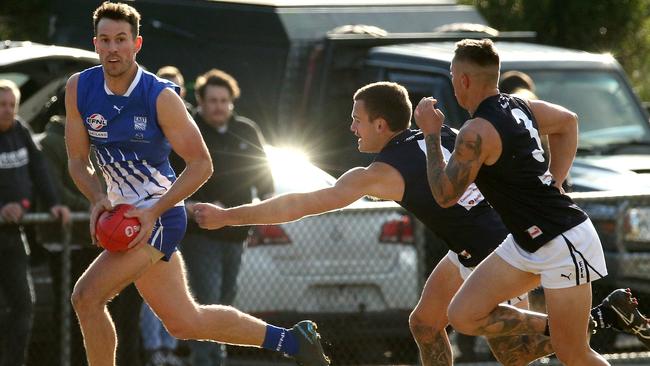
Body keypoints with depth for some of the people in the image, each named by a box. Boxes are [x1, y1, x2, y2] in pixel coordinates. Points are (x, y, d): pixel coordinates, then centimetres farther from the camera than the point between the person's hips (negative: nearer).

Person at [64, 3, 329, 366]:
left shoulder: (161, 96, -17)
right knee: (184, 322, 14)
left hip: (161, 215, -6)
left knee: (87, 296, -19)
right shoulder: (79, 88, -4)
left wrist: (153, 212, -22)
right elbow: (77, 160, 4)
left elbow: (201, 164, -12)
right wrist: (98, 199, -16)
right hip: (126, 213, 6)